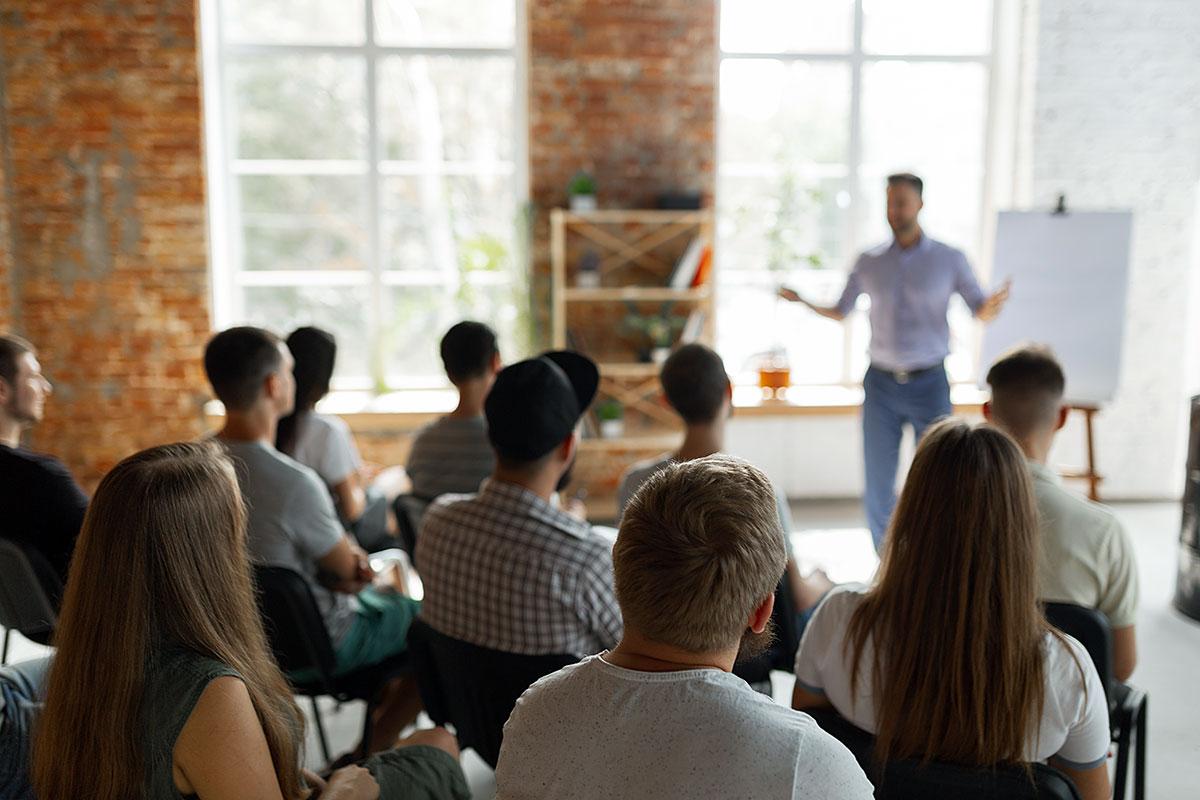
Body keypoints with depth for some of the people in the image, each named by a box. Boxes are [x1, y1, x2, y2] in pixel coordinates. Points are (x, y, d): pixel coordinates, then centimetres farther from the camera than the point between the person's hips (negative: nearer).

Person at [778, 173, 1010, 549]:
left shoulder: (949, 259, -1)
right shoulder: (869, 262, 4)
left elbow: (981, 312, 0)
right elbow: (840, 312, 13)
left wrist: (993, 303, -23)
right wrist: (802, 301, -5)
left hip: (930, 383, -1)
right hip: (881, 383, 2)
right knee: (877, 483, 4)